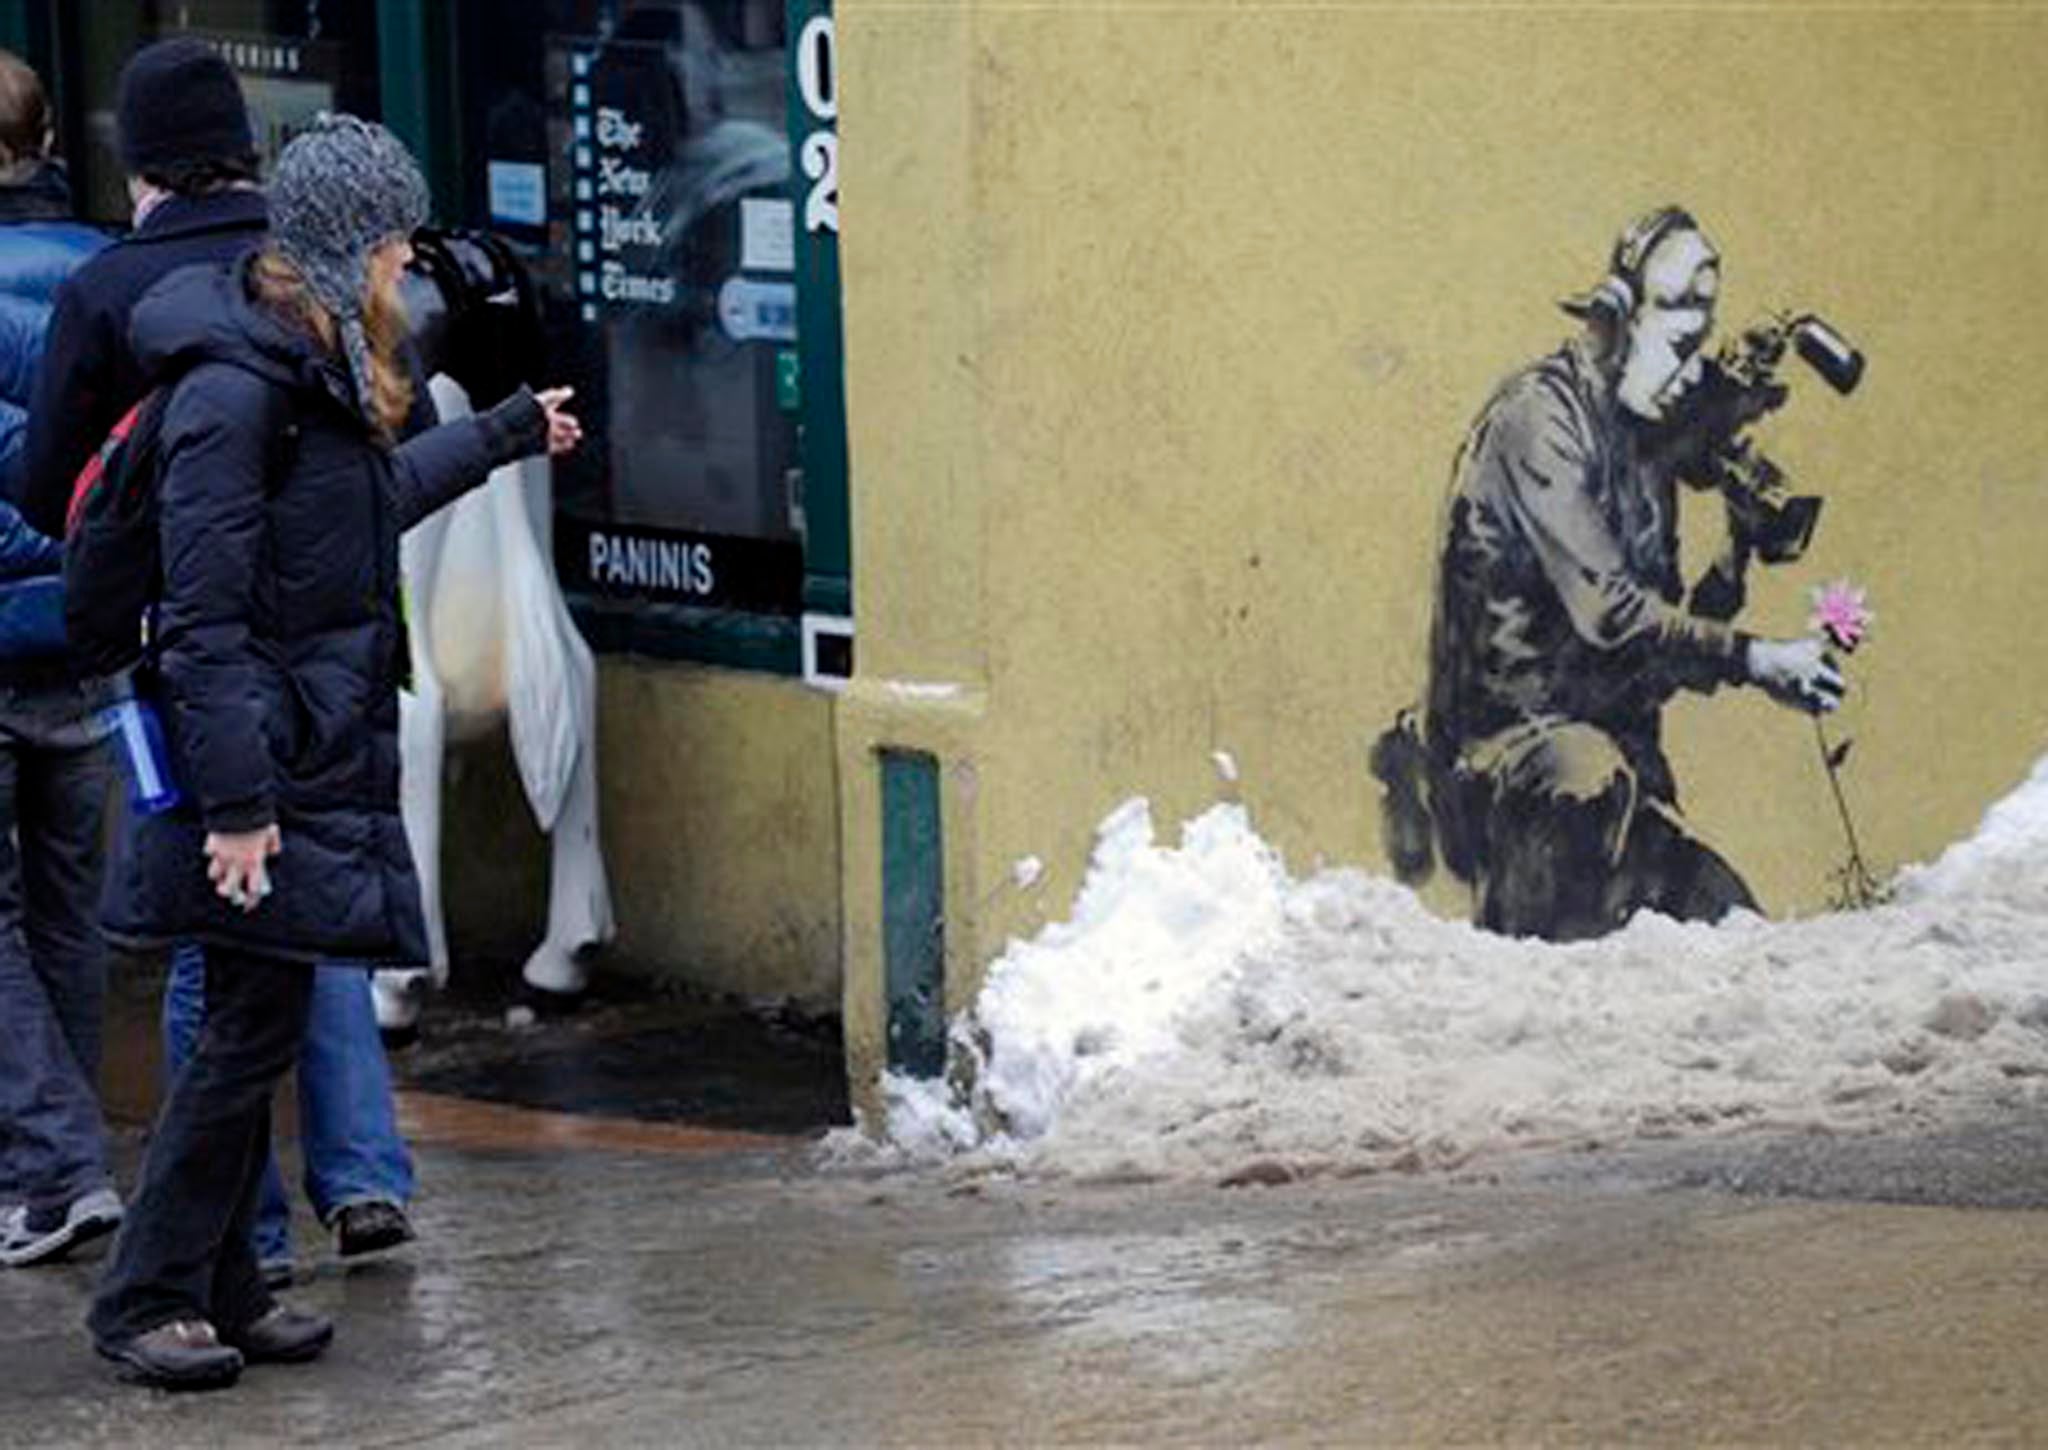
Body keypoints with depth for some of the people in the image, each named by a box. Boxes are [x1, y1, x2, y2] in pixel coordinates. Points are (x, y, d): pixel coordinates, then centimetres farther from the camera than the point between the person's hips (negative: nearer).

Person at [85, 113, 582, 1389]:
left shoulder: (324, 372, 14)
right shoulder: (236, 387, -17)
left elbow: (377, 494, 36)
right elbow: (204, 618, -20)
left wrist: (511, 432, 50)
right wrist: (234, 801, -23)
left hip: (323, 756, 9)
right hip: (263, 768, -9)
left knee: (256, 1032, 11)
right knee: (252, 1032, -6)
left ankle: (224, 1291, 18)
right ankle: (146, 1301, 3)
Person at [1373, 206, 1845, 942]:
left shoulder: (1646, 444, 13)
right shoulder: (1537, 416, -14)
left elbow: (1660, 632, 12)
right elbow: (1608, 612, -22)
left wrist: (1736, 558, -3)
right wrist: (1755, 660, -22)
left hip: (1608, 735, 7)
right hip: (1506, 734, -7)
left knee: (1733, 926, -3)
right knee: (1592, 780, -36)